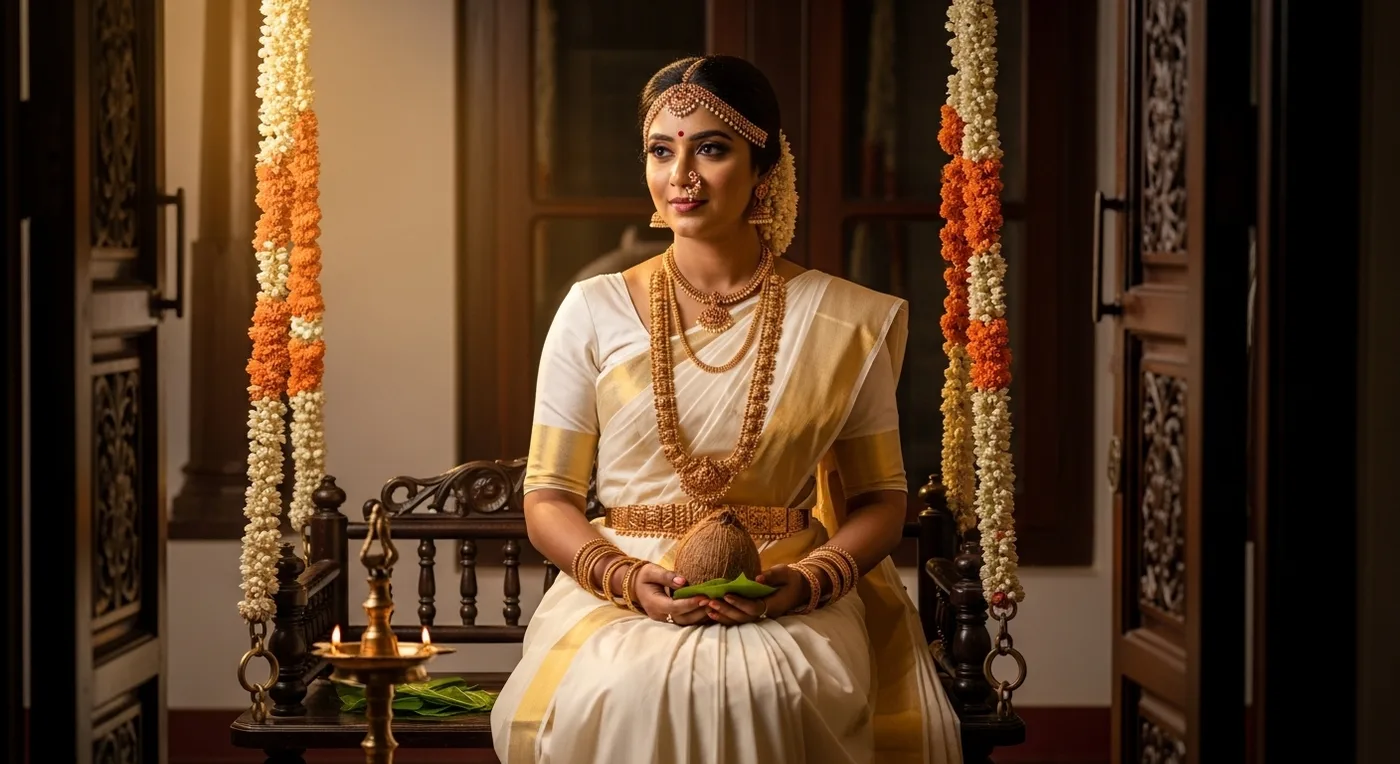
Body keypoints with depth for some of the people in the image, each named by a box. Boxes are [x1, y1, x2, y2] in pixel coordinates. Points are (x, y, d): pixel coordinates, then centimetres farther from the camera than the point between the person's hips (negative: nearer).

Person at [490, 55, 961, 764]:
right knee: (626, 692, -34)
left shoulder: (844, 322, 5)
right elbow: (547, 500, 7)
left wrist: (804, 583, -11)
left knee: (764, 688, -35)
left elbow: (880, 499, 9)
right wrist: (628, 579, -13)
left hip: (792, 605, 0)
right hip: (620, 595, 0)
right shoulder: (594, 312, 5)